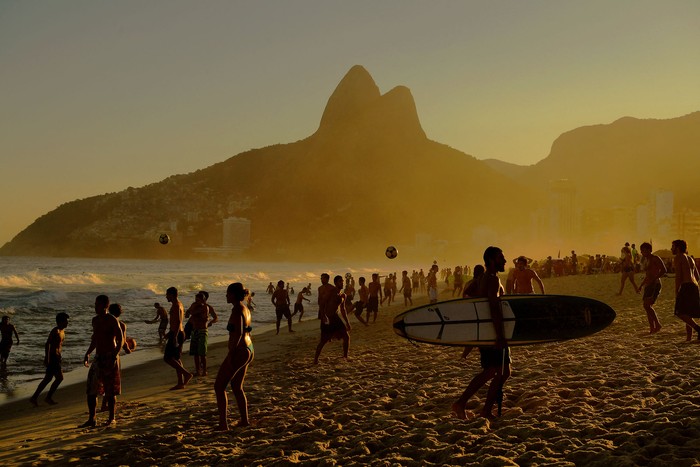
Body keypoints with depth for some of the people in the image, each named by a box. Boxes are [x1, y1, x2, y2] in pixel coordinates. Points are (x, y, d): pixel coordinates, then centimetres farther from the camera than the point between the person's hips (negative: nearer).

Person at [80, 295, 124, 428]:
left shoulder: (112, 321, -11)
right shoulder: (95, 320, 11)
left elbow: (121, 340, -14)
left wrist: (114, 356, -23)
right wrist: (88, 353, 17)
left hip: (110, 357, -7)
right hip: (98, 357, 7)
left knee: (110, 391, 0)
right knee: (91, 389, 4)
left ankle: (111, 418, 12)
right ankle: (91, 419, 11)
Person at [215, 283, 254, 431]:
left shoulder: (237, 309, -17)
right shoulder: (246, 309, 12)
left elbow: (238, 332, -27)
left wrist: (231, 352, -26)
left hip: (239, 351, -10)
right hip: (248, 350, 10)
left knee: (219, 386, -2)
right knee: (237, 387, 20)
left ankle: (223, 423, -5)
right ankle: (244, 420, 23)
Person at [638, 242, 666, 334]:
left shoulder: (655, 259, -7)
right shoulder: (646, 260, 20)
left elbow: (664, 270, -16)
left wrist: (654, 278, -24)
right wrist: (641, 285, 23)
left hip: (655, 285, -9)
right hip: (648, 286, 9)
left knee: (646, 305, -21)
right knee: (647, 307, 5)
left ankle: (657, 324, -12)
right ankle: (652, 328, 9)